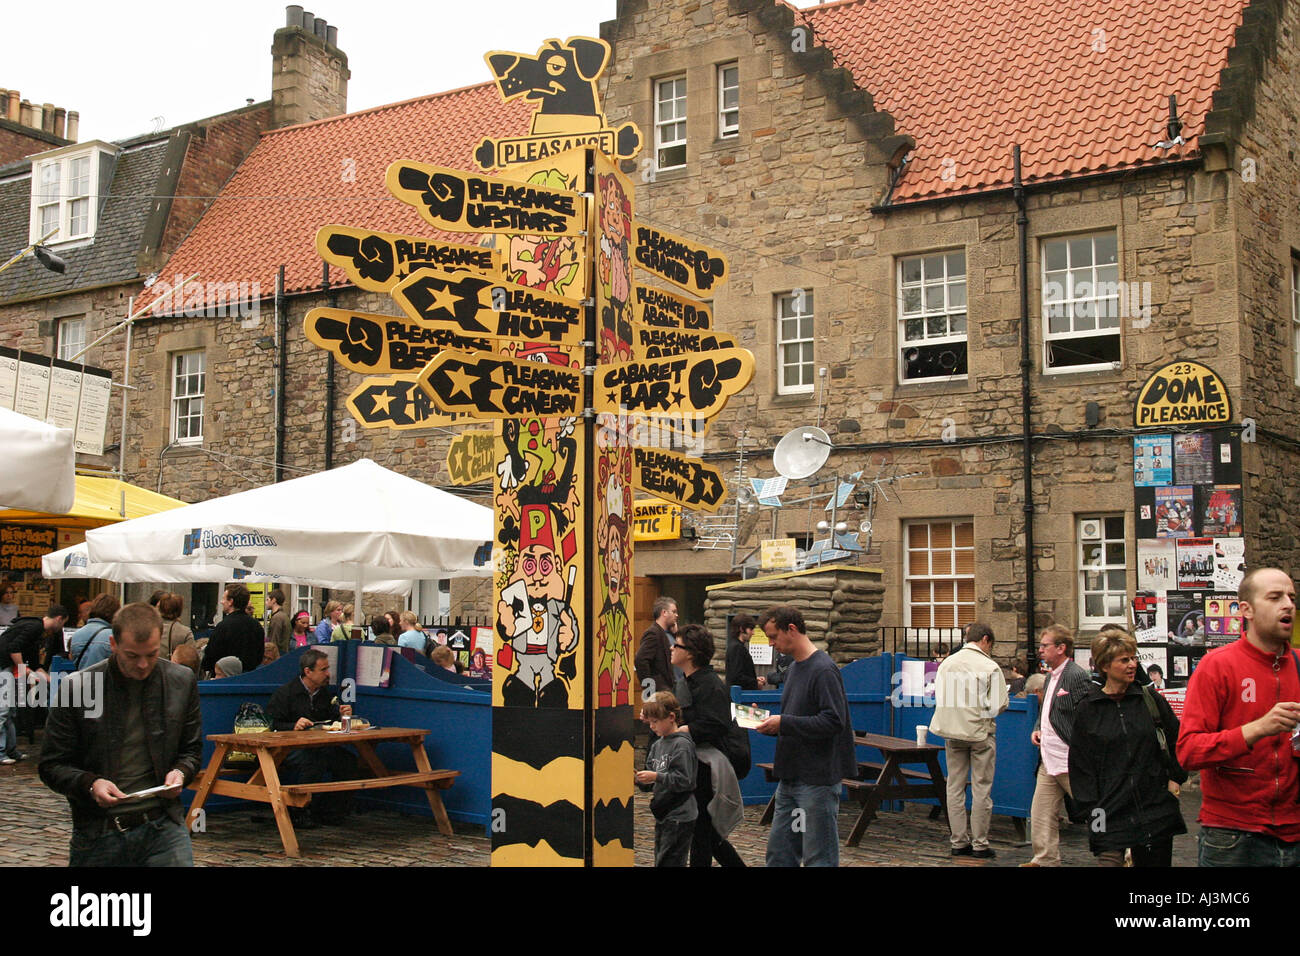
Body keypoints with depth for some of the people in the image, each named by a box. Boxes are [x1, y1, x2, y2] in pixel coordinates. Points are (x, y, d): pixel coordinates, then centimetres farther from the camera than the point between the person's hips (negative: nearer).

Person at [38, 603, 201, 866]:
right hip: (97, 832, -1)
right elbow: (52, 766, 0)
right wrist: (89, 784, -18)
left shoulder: (182, 681, 3)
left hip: (163, 825, 1)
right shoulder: (77, 688, -5)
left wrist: (181, 772, -7)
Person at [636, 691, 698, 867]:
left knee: (670, 862, -8)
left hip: (679, 817, -9)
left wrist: (656, 777, -23)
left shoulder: (682, 744, -14)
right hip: (662, 816, 9)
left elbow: (685, 781, -20)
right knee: (660, 860, 14)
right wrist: (640, 779, -4)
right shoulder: (657, 745, 11)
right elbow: (650, 777, 16)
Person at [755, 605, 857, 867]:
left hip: (818, 780, -9)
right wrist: (769, 721, 5)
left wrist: (784, 723, -20)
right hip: (791, 777, 9)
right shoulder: (795, 668, 15)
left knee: (819, 856, -1)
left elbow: (833, 722, -23)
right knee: (778, 851, 12)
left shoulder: (823, 670, -15)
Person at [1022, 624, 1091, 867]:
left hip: (1071, 763, -9)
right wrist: (1037, 729, 12)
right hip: (1049, 760, 9)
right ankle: (1045, 860, 19)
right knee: (1041, 814, 10)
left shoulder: (1077, 676, -14)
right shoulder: (1051, 676, 16)